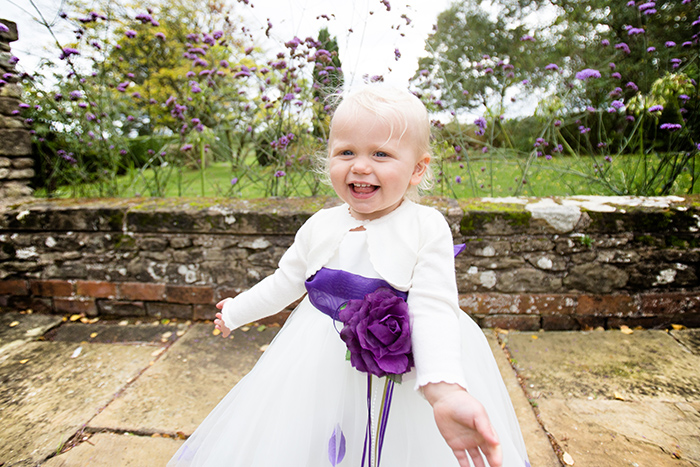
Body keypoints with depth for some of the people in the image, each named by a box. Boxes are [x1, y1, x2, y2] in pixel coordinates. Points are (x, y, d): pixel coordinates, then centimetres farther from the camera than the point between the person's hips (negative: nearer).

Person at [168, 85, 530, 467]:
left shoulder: (428, 228, -15)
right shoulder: (320, 226, -4)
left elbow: (433, 310, -20)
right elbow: (285, 282, 9)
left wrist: (446, 391, -34)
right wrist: (236, 312, 21)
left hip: (406, 372, -3)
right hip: (321, 365, 4)